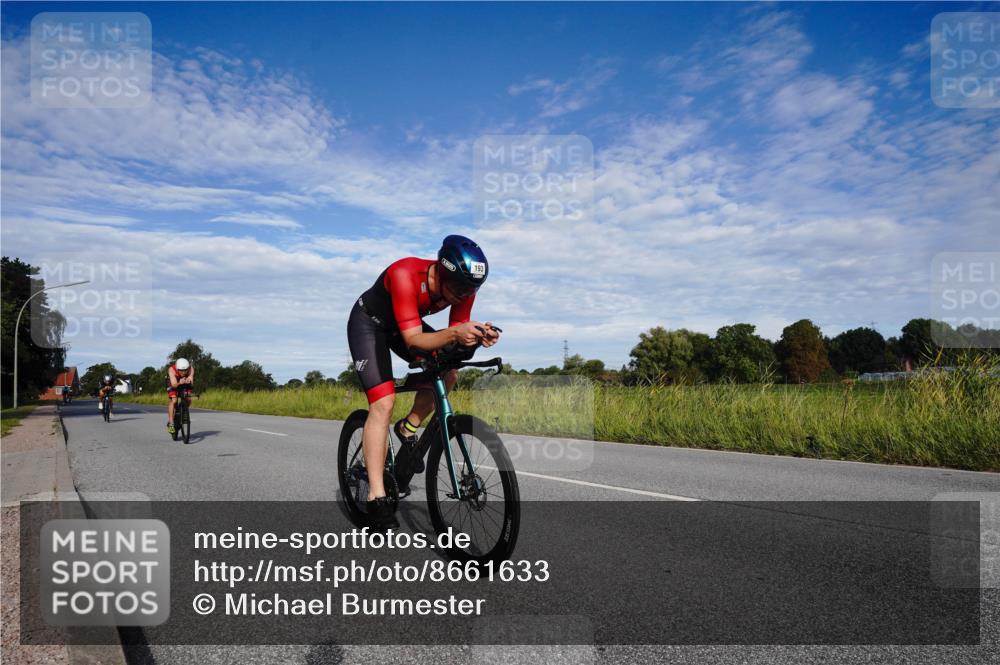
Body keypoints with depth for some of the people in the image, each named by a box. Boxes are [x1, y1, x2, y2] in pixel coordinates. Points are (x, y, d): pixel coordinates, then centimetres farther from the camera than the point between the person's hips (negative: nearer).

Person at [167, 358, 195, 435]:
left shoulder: (190, 369, -32)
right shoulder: (172, 370, -36)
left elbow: (191, 383, -42)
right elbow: (174, 384, -43)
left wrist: (189, 381, -65)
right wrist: (179, 383, -65)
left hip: (185, 384, 2)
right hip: (173, 383, -2)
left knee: (188, 400, -15)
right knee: (174, 400, -22)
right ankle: (170, 423, -17)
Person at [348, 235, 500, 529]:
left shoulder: (462, 285, -22)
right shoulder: (405, 274, -39)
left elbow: (456, 336, -17)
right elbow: (413, 340, -42)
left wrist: (476, 336, -39)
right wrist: (454, 333, -58)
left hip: (406, 324, 6)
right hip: (368, 323, -6)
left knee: (448, 373, -12)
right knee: (383, 404, -18)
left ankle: (408, 428, 12)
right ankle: (377, 497, -14)